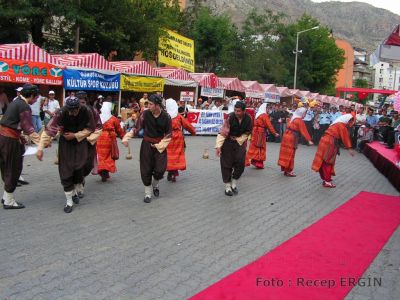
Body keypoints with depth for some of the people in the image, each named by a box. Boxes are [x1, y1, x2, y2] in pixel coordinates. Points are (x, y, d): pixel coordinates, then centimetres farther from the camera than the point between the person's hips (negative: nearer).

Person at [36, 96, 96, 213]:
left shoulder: (87, 112, -22)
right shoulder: (60, 113, -27)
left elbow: (90, 129, -8)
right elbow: (49, 130, -27)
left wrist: (75, 135, -17)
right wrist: (40, 148, -32)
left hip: (80, 141, 1)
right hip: (65, 143, -1)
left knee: (79, 168, -8)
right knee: (66, 171, -3)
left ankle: (75, 192, 22)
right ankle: (69, 201, 10)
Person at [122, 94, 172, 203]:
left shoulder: (166, 117, -9)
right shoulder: (145, 114, -9)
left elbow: (168, 135, -1)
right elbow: (137, 128, -5)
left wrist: (159, 145, -8)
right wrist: (126, 137, -16)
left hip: (160, 145, 0)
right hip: (146, 144, 0)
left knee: (160, 169, -6)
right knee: (146, 169, 2)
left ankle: (155, 184, 28)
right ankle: (147, 193, 18)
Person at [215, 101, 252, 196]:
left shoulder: (248, 119, -15)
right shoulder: (230, 117, -24)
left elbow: (247, 132, 1)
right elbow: (222, 132, -26)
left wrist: (239, 140, -7)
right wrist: (218, 146, -31)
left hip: (240, 142, 3)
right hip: (228, 142, -3)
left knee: (240, 163, 0)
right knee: (226, 164, -2)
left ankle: (234, 184, 20)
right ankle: (227, 186, 10)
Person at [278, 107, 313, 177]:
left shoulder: (293, 118, 13)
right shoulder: (300, 121, -14)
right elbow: (304, 131, -17)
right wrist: (309, 140, -17)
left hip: (287, 136, 8)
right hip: (291, 139, -8)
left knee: (286, 153, 12)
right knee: (290, 154, -2)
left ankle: (285, 169, 21)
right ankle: (288, 171, 4)